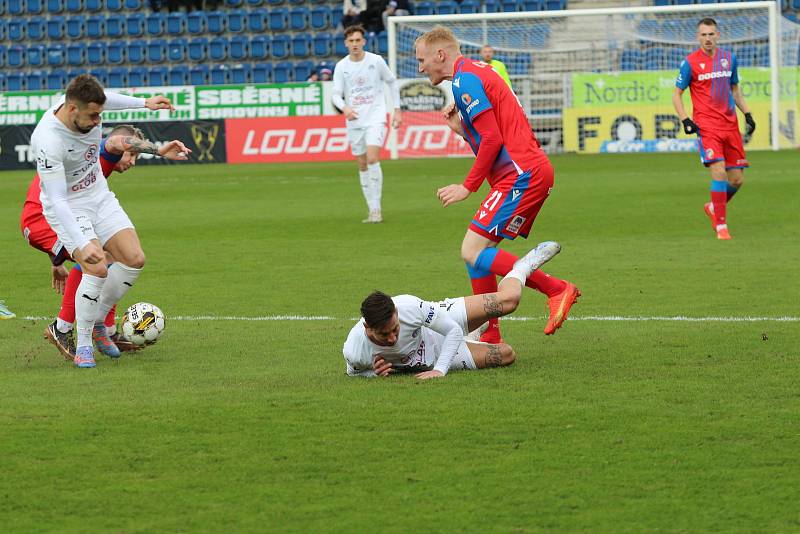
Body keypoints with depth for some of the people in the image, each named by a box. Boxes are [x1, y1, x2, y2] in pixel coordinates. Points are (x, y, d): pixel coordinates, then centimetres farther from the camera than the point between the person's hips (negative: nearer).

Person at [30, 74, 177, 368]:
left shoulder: (86, 105, -15)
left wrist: (144, 103, 23)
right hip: (68, 208, -7)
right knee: (97, 269, -25)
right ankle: (83, 345, -8)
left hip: (99, 196, 7)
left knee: (134, 259, -5)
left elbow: (106, 99, 14)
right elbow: (57, 200, -35)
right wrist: (83, 244, -41)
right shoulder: (48, 142, -35)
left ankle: (97, 321, 15)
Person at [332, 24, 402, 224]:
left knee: (372, 159, -19)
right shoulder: (341, 67, 0)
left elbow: (392, 82, 9)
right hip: (354, 121, 3)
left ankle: (376, 209, -16)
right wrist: (344, 107, -24)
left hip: (375, 118, -3)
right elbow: (336, 95, -2)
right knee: (362, 165, 6)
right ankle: (372, 210, 14)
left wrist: (397, 110, 6)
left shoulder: (376, 61, -4)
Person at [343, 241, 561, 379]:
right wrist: (374, 372, -32)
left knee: (508, 300, -4)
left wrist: (439, 370, -35)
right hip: (431, 361, 1)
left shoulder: (409, 307, -40)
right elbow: (354, 372, -9)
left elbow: (453, 330, -24)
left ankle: (523, 266, 38)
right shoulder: (353, 351, -37)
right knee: (506, 354, 2)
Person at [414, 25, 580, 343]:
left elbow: (492, 139, -17)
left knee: (473, 251, -13)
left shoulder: (464, 81, -10)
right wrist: (461, 128, 9)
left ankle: (557, 290, -12)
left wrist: (468, 187, -12)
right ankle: (490, 338, 12)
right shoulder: (475, 73, 22)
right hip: (532, 171, 10)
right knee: (475, 251, 11)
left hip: (521, 175, -10)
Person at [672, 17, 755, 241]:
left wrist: (747, 114, 12)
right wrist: (685, 120, -10)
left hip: (730, 125, 5)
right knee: (719, 172, -18)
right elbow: (677, 94, 3)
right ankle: (721, 226, -10)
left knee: (737, 179, 4)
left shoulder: (729, 58, 9)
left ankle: (714, 207, 31)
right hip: (706, 125, -5)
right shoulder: (690, 62, -3)